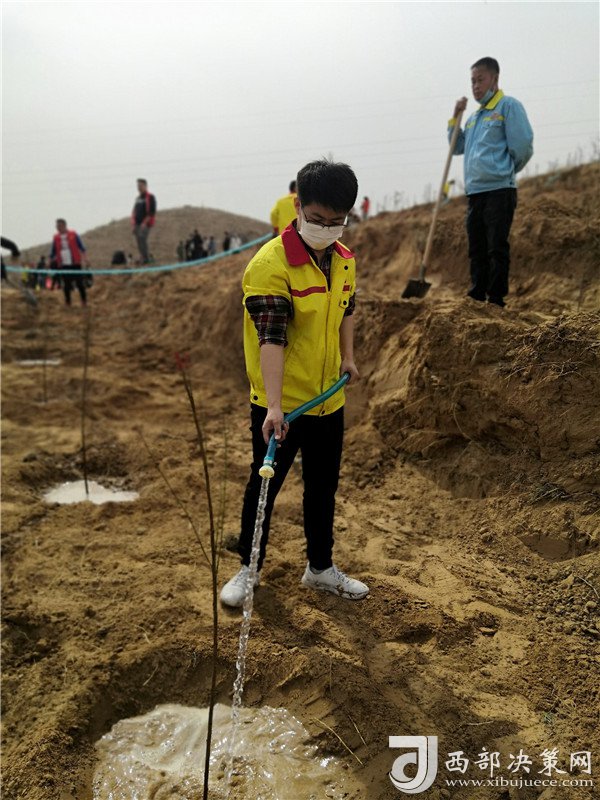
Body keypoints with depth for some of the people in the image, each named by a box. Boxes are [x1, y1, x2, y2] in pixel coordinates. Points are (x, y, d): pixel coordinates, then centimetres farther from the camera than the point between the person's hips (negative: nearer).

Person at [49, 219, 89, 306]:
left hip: (75, 264, -2)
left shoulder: (74, 235, 1)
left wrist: (85, 259, -6)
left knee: (79, 283, 0)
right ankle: (68, 302, 12)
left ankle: (84, 301, 13)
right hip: (63, 265, 2)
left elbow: (81, 247, 2)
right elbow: (53, 252, 15)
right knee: (66, 285, 3)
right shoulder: (56, 238, 7)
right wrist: (50, 262, 12)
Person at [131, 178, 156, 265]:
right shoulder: (138, 198, 17)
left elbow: (152, 212, -13)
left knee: (142, 238, -21)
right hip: (137, 224, 7)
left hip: (145, 224, -7)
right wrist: (134, 223, 12)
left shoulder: (150, 197, -6)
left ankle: (146, 258, -17)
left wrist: (144, 223, -20)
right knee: (139, 241, 5)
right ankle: (142, 258, 12)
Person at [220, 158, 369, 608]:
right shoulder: (270, 264, -20)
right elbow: (271, 338, -28)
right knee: (265, 485, 9)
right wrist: (274, 406, -35)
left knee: (323, 485, 18)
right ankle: (248, 569, 29)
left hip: (329, 399, 7)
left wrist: (348, 356, 9)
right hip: (278, 405, -6)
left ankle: (321, 568, 36)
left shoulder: (344, 260, 3)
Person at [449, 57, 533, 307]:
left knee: (497, 248, -8)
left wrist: (505, 171, 4)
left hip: (499, 190, -8)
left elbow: (523, 146, -8)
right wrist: (455, 117, 15)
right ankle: (477, 295, 17)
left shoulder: (508, 106, -2)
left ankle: (496, 298, -5)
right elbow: (457, 148, 26)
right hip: (474, 191, 8)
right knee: (477, 249, 10)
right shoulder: (475, 115, 21)